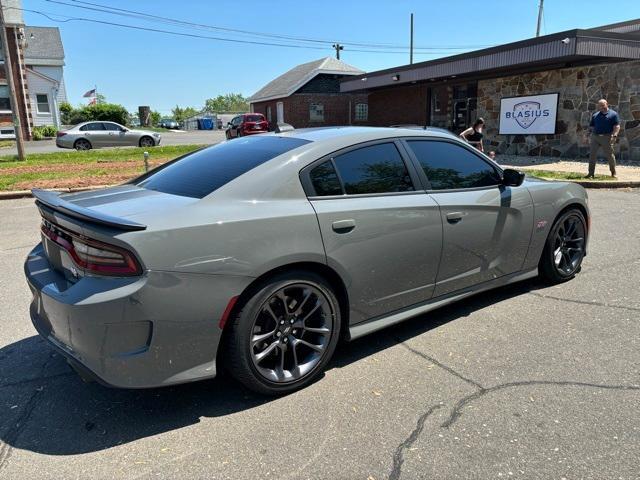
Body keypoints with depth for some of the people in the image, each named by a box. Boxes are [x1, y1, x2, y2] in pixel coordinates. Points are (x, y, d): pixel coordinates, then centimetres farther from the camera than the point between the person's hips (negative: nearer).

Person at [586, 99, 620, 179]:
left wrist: (614, 135, -16)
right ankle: (591, 173, 0)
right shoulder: (595, 115, 16)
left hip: (607, 137, -3)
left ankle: (613, 173, 16)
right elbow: (591, 126, 19)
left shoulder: (613, 114, 3)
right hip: (595, 136, 3)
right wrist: (589, 133, 4)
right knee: (592, 155, -3)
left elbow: (617, 126, -4)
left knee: (610, 155, 3)